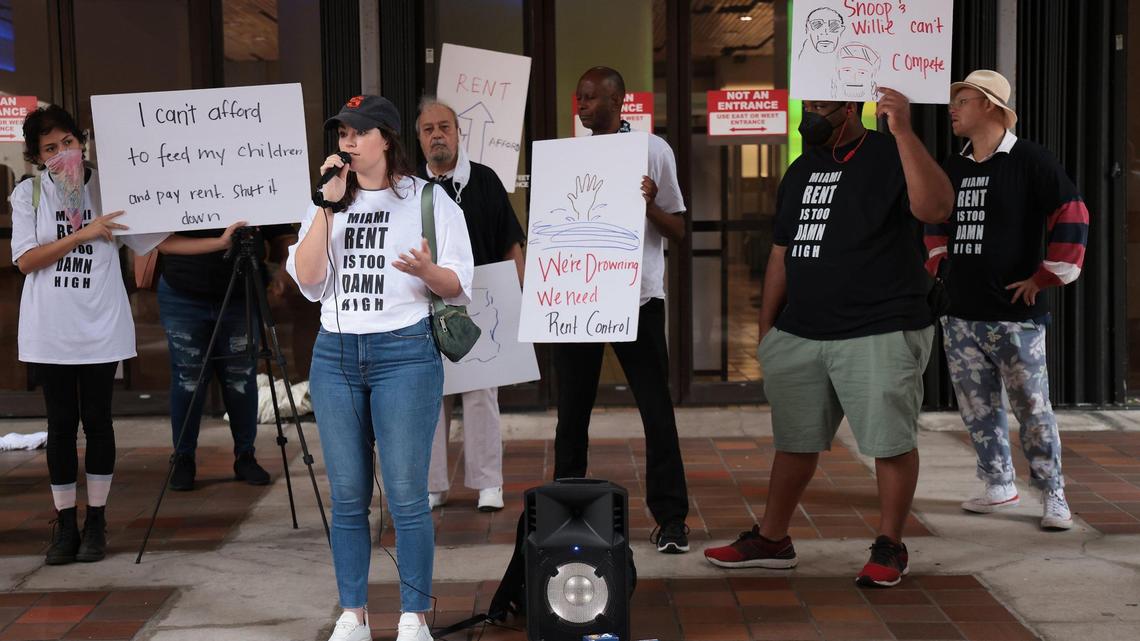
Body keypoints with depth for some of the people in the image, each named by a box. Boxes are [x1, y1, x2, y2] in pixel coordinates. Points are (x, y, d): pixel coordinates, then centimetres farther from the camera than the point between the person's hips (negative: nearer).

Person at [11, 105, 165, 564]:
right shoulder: (28, 194, 1)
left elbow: (152, 239, 2)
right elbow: (26, 260, -7)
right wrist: (83, 234, -16)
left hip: (101, 329, 0)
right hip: (49, 332, 0)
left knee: (97, 420, 4)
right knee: (61, 423, 5)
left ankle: (96, 523, 15)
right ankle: (65, 525, 14)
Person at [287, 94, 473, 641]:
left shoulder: (429, 199, 2)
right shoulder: (330, 203, 13)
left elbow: (458, 285, -1)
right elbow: (308, 280, 0)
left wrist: (427, 270, -23)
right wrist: (329, 205, -5)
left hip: (405, 352, -4)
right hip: (335, 354, 4)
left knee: (406, 495, -4)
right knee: (347, 497, 7)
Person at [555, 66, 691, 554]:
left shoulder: (652, 150, 1)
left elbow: (677, 232, 0)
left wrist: (651, 205, -19)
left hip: (638, 296, -3)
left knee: (656, 408, -3)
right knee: (572, 409, 8)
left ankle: (670, 517, 3)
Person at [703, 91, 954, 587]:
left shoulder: (889, 157, -5)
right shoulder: (801, 170, 16)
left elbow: (936, 208, -25)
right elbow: (782, 255, 20)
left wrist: (903, 132, -29)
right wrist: (766, 326, 15)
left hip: (881, 335, -6)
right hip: (800, 334, 6)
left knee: (891, 442, 0)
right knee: (794, 440, 14)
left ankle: (889, 547, 13)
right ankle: (772, 539, 25)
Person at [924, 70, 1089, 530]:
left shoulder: (1030, 160, -7)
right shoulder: (952, 168, 13)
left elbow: (1072, 217, -10)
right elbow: (937, 221, 30)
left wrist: (1047, 278, -11)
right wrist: (938, 265, 16)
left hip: (1015, 313, -6)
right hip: (960, 313, 6)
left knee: (1031, 407, -3)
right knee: (977, 407, 10)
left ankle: (1053, 496, 7)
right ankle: (999, 486, 23)